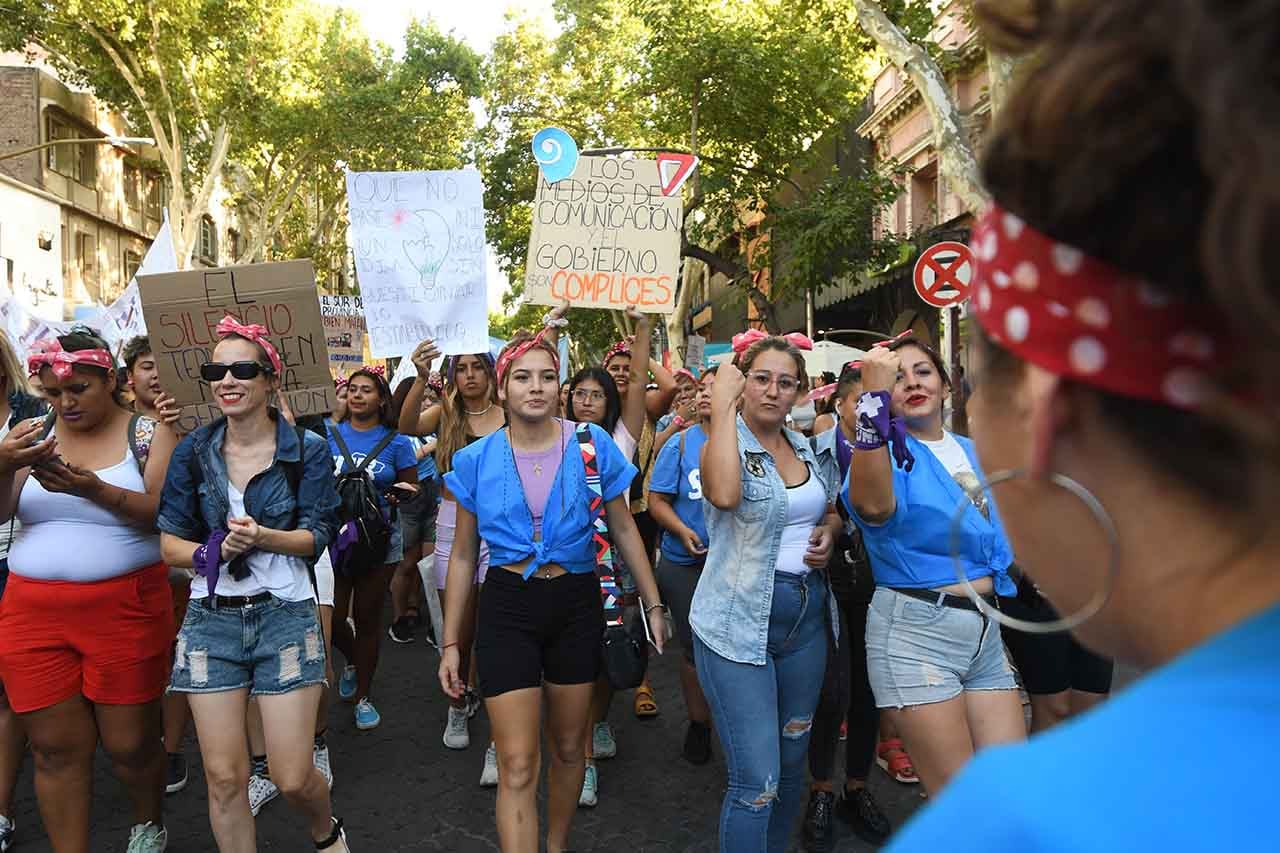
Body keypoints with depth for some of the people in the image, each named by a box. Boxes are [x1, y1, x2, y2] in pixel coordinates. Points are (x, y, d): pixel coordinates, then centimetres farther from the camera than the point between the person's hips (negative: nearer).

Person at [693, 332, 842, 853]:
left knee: (792, 762, 19)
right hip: (738, 623, -6)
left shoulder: (809, 448, 8)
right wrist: (722, 406, -27)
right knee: (757, 782, -8)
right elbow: (724, 494, -33)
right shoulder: (724, 445, -10)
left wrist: (829, 533, 1)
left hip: (807, 616, 7)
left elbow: (834, 509, 24)